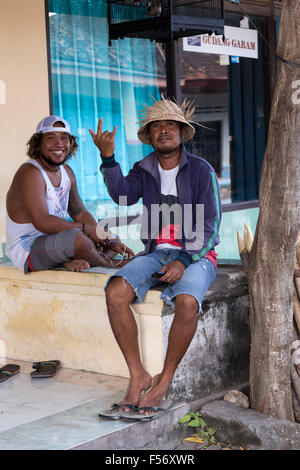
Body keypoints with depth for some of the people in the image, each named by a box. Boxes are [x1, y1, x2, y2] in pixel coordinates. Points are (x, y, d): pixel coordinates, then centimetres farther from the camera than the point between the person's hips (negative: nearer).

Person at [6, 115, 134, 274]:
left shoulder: (67, 172, 9)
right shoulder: (30, 173, -20)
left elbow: (80, 213, 13)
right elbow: (43, 222, -29)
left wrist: (110, 241, -1)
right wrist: (86, 228, -25)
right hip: (27, 250, -10)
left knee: (115, 243, 11)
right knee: (76, 237, -36)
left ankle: (74, 262, -17)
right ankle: (107, 263, -8)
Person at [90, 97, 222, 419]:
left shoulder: (202, 171, -1)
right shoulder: (143, 170, 9)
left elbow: (210, 227, -5)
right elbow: (123, 195, -14)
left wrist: (184, 262, -18)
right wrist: (107, 157, -29)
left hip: (196, 256, -3)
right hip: (155, 254, 3)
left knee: (187, 302, -35)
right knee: (115, 292, -26)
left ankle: (164, 380, -16)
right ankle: (138, 376, -17)